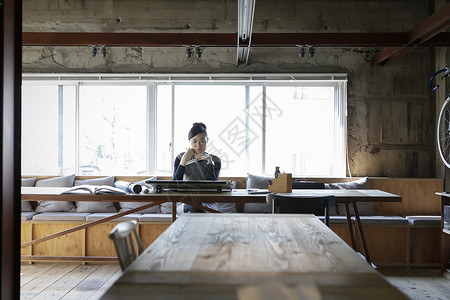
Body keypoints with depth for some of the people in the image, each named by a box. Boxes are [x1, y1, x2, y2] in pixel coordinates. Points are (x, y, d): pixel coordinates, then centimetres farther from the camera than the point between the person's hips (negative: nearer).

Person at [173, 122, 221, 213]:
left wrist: (209, 161, -15)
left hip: (208, 204, 0)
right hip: (186, 203, 0)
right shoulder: (180, 158, 3)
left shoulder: (215, 160, 1)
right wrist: (184, 160, -15)